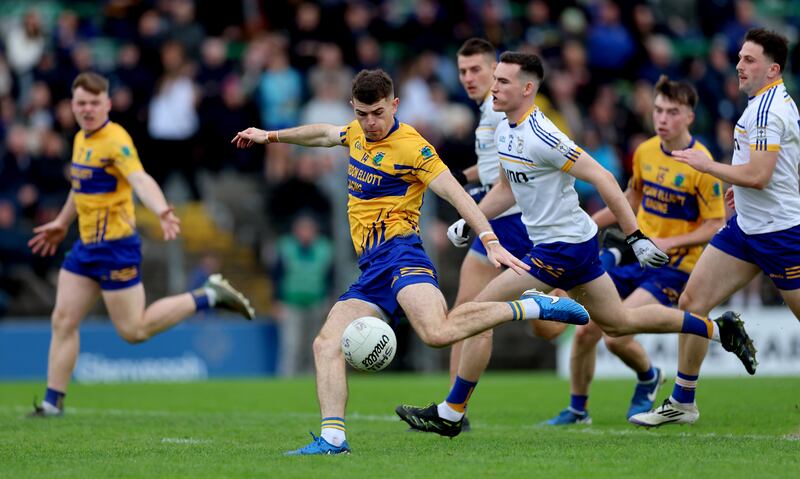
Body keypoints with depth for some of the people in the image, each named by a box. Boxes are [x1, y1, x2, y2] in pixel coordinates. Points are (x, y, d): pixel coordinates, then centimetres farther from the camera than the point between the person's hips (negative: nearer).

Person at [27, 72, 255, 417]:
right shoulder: (81, 139, 10)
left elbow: (140, 180, -33)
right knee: (63, 321, 3)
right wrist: (62, 223, 38)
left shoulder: (116, 140, -17)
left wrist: (162, 211, -51)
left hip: (115, 246, -8)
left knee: (134, 330, -4)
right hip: (86, 246, 8)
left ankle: (208, 296, 9)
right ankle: (53, 402, 8)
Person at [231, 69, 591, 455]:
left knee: (438, 333, -32)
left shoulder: (410, 147, -7)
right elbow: (324, 134, 40)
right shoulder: (358, 133, 18)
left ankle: (531, 307, -16)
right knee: (326, 343, -8)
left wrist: (490, 241, -23)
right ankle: (332, 438, -14)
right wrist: (270, 136, 48)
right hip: (371, 270, 8)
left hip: (399, 252, -8)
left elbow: (455, 193, -13)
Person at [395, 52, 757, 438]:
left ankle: (450, 414, -4)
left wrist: (636, 236, -22)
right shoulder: (504, 131, 6)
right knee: (619, 323, 21)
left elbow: (602, 178, -22)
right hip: (576, 246, 10)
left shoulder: (541, 136, -22)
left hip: (562, 248, -10)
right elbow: (508, 188, 23)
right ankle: (718, 329, 32)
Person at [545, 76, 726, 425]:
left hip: (672, 268, -6)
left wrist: (669, 243, -23)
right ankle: (577, 410, 23)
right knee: (584, 332, 2)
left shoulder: (701, 166, -16)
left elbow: (716, 226, -13)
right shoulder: (645, 152, 3)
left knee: (617, 337, -20)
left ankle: (648, 377, 14)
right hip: (633, 256, 6)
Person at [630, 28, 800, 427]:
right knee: (692, 301, 5)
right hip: (746, 226, 10)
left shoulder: (768, 108, -20)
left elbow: (758, 175, -26)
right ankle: (682, 401, 12)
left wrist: (707, 165, -15)